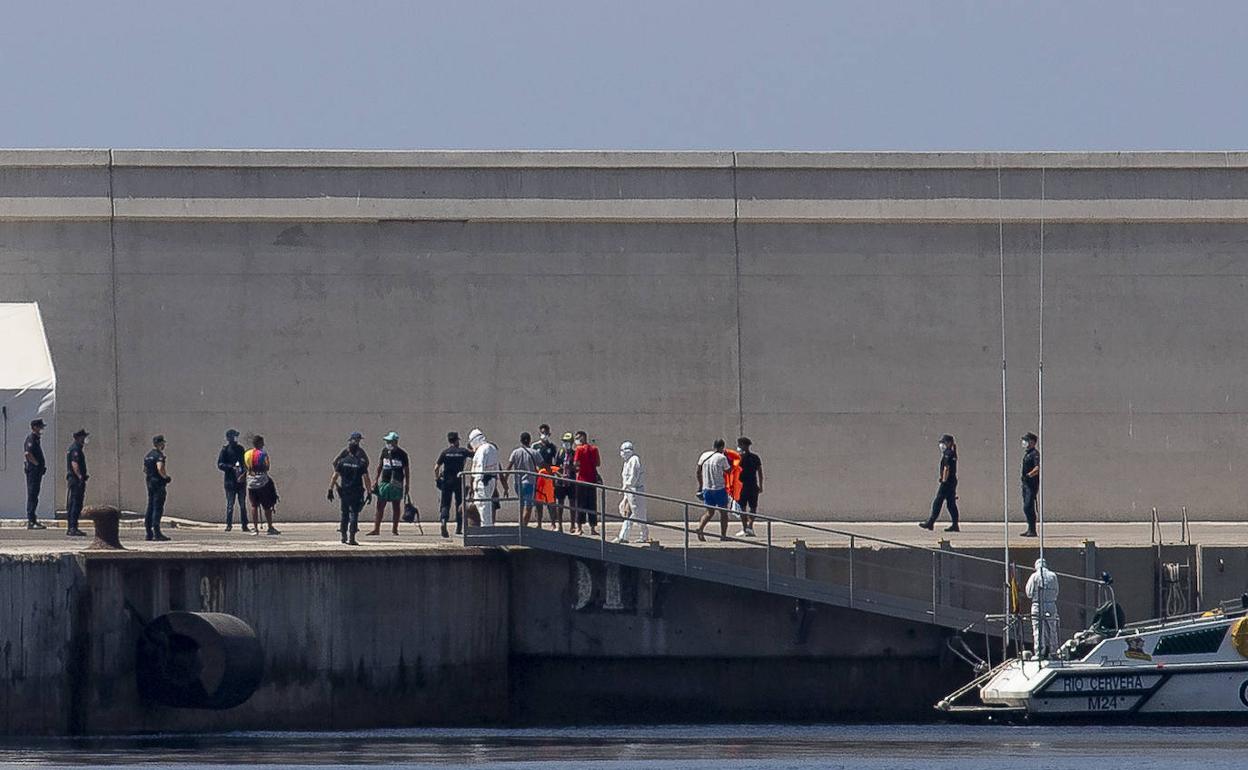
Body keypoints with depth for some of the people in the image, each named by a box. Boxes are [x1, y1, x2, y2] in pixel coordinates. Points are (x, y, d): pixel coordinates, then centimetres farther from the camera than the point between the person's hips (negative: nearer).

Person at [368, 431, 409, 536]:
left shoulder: (402, 454, -4)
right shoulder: (384, 451, 8)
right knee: (380, 505, -1)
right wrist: (376, 480, 12)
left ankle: (394, 529, 12)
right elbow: (380, 466, 15)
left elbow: (406, 470, 2)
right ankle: (376, 529, -1)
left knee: (396, 506, 4)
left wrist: (407, 485, 1)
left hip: (396, 483, -3)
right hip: (384, 482, 3)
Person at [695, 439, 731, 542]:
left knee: (710, 512, 14)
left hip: (706, 488, 4)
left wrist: (700, 485, 19)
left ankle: (700, 527, -8)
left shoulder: (704, 455, 5)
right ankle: (723, 535, 6)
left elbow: (698, 472, 9)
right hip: (719, 488, -4)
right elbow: (727, 471, 2)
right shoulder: (722, 458, -10)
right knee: (723, 512, 7)